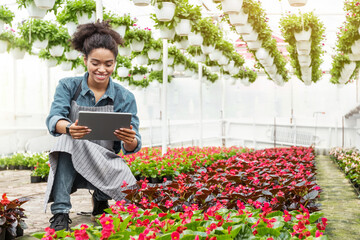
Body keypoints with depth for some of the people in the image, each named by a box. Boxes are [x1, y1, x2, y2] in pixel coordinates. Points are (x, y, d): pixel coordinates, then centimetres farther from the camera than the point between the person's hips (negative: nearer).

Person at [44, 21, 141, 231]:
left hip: (106, 163, 1)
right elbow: (53, 120, -18)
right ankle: (60, 214, -28)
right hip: (70, 164, -1)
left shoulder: (125, 97, 0)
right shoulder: (68, 87, -1)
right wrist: (68, 128, -44)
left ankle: (101, 198, 10)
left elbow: (131, 147, -8)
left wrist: (130, 140, -35)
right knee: (68, 140, -34)